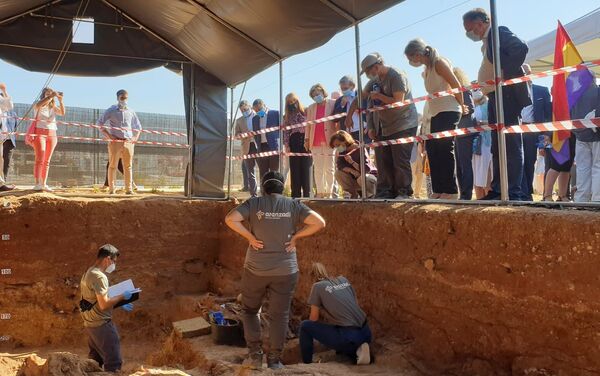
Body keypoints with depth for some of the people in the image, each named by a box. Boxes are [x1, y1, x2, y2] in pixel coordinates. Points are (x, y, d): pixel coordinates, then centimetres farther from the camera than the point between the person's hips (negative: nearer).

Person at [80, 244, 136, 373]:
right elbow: (104, 304, -25)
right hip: (101, 324, -10)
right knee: (114, 361, -5)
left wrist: (119, 304, 13)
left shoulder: (89, 273, 11)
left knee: (95, 359, 19)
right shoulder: (99, 276, -21)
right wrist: (122, 296, -12)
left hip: (91, 323, 10)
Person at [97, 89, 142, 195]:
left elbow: (138, 126, 23)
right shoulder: (111, 110, 4)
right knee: (112, 165, -1)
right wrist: (108, 135, -8)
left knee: (128, 166, 3)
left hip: (128, 142, 3)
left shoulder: (131, 112, 13)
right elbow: (99, 123, 3)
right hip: (115, 141, -3)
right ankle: (111, 189, 3)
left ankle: (129, 189, 7)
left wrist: (136, 137, 7)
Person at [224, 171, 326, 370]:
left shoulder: (254, 203, -2)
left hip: (256, 269, 0)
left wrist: (250, 237, -8)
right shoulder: (293, 205, -1)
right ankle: (274, 360, 15)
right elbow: (319, 222, -9)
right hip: (285, 271, 0)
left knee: (249, 310, 19)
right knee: (279, 316, 10)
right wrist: (295, 236, -3)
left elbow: (230, 219, -15)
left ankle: (255, 354, 14)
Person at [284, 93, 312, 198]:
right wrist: (287, 145, -1)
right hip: (294, 143, 2)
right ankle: (296, 194, 4)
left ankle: (306, 193, 2)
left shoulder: (305, 112, 6)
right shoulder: (287, 116, 14)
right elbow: (285, 131, 9)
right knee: (295, 169, 1)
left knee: (306, 168, -2)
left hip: (305, 142, -2)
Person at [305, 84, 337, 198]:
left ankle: (329, 192, 3)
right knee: (318, 169, 3)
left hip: (329, 140, -4)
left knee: (329, 169, 0)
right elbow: (308, 125, 14)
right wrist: (307, 139, 7)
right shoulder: (311, 108, 15)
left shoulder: (333, 104, 4)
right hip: (315, 142, 4)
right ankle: (320, 192, 6)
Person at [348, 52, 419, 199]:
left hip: (403, 125, -8)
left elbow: (398, 103, -20)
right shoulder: (375, 80, 12)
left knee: (401, 161, -10)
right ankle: (385, 193, 9)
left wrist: (379, 96, -12)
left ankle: (404, 192, -2)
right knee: (383, 162, 5)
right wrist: (349, 116, 12)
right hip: (383, 128, 8)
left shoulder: (396, 76, -13)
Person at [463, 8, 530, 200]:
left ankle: (514, 193, -7)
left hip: (506, 94, -10)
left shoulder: (499, 32, -4)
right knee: (497, 147, 10)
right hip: (494, 98, 10)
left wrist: (505, 74, -19)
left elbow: (521, 48, -20)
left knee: (511, 144, -9)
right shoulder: (486, 42, 21)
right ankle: (497, 190, 15)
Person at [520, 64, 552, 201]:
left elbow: (549, 112, 6)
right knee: (519, 163, -8)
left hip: (533, 131, 0)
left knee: (530, 163, 5)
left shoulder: (542, 90, 10)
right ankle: (525, 195, -7)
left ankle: (528, 193, 14)